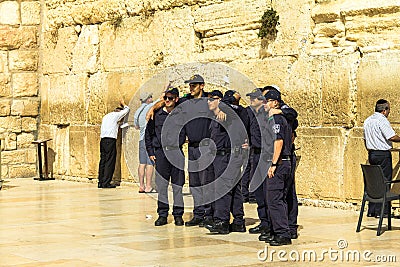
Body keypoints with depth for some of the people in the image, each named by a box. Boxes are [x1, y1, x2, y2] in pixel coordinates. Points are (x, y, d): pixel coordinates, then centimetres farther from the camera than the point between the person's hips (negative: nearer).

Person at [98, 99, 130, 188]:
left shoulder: (106, 117, 23)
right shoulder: (116, 115, 1)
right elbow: (127, 110, 13)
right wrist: (123, 103, 30)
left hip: (103, 140, 8)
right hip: (110, 140, -8)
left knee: (103, 160, 8)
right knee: (110, 161, -6)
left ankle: (101, 182, 7)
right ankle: (106, 183, -10)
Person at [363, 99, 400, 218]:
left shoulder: (367, 120, 14)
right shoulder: (382, 120, -14)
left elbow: (365, 140, 20)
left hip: (372, 154, 8)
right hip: (383, 154, -8)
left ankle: (371, 210, 10)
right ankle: (381, 211, -4)